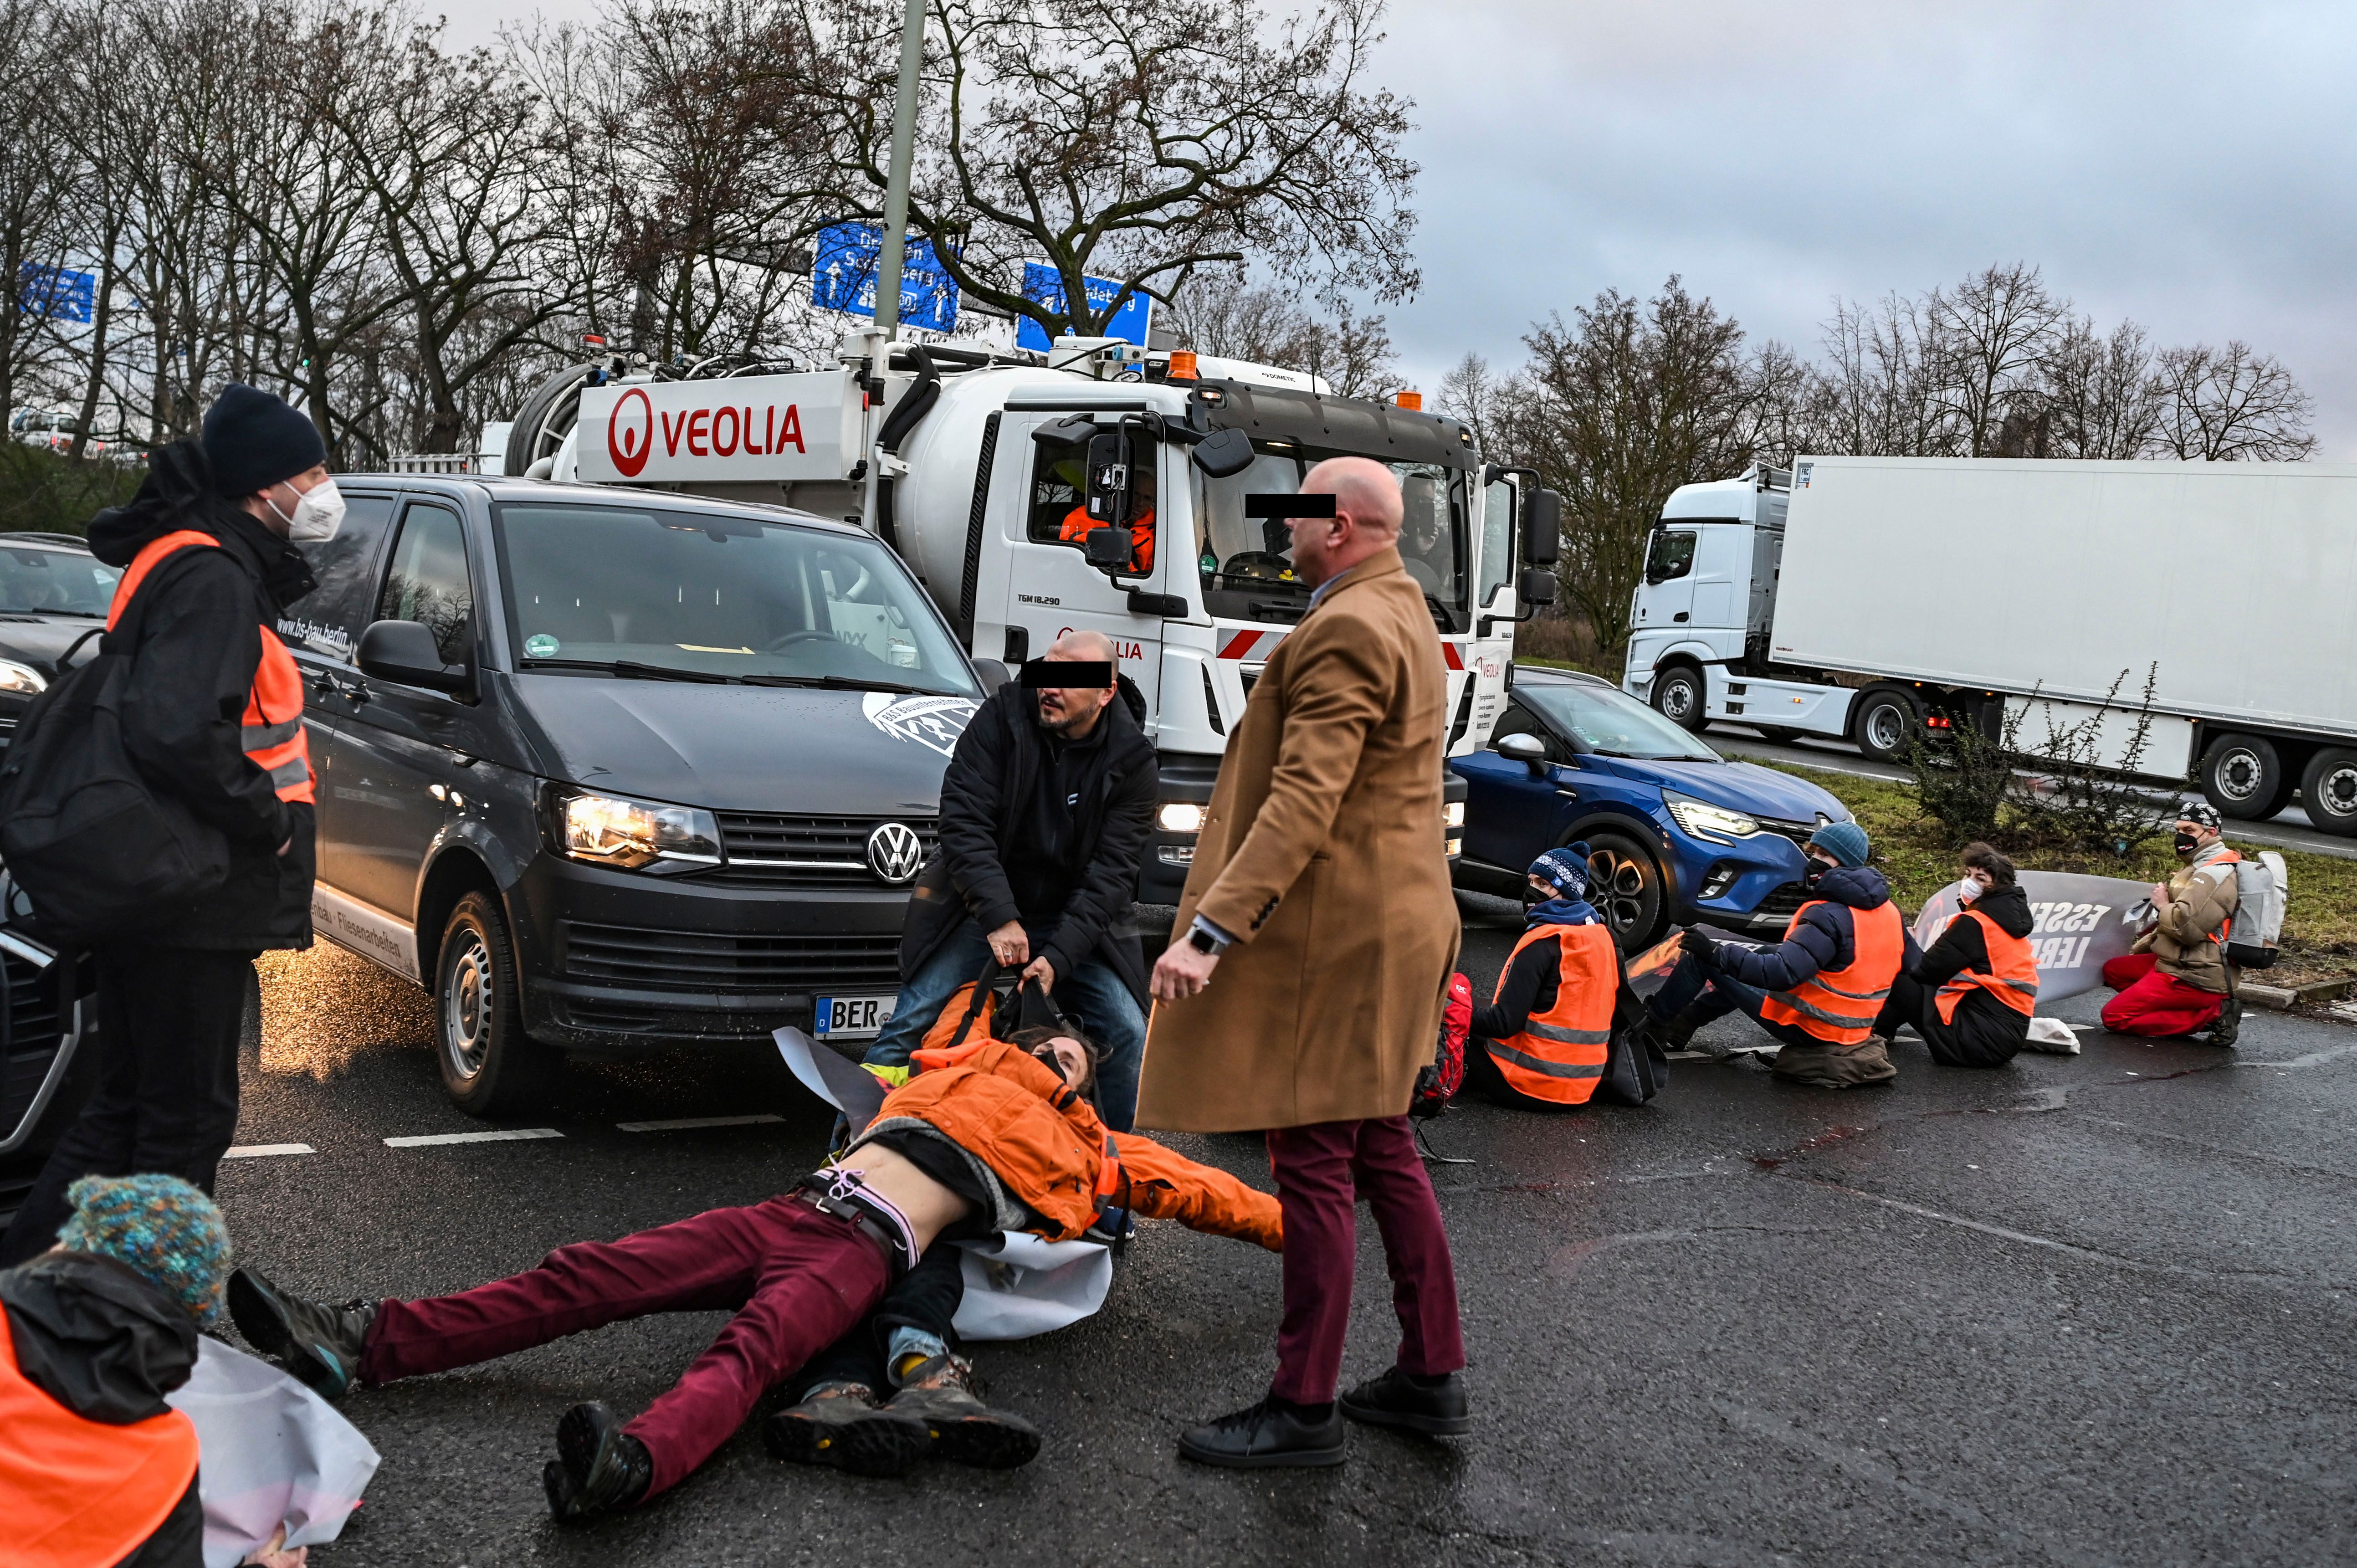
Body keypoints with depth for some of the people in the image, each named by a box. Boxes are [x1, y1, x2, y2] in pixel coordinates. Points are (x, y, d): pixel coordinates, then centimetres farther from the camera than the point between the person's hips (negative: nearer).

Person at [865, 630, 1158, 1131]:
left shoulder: (1132, 760, -10)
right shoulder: (1004, 715, -11)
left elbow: (1110, 871, -14)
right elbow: (963, 821, -17)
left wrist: (1058, 957, -26)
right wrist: (999, 918, -28)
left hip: (1074, 921, 1)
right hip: (982, 908, -1)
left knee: (1129, 1038, -9)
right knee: (910, 1025, -10)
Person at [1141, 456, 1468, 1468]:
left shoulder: (1346, 633, -18)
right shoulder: (1400, 611, 16)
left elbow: (1304, 805, -27)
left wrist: (1212, 931, -29)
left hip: (1337, 937, -11)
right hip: (1392, 922, 11)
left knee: (1316, 1166, -3)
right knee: (1382, 1149, 17)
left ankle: (1303, 1410, 6)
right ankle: (1432, 1376, 26)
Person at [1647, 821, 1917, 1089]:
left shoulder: (1829, 916, -26)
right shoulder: (1889, 911, 1)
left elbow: (1782, 974, -33)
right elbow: (1914, 967, 10)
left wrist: (1714, 953, -26)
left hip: (1804, 1028, -9)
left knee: (1702, 956, -2)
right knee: (1766, 953, 29)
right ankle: (1682, 1024, 28)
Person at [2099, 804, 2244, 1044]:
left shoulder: (2215, 874, -18)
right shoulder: (2201, 867, 16)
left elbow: (2187, 925, -28)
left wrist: (2163, 905, -8)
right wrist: (2138, 950, 22)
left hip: (2193, 978, -11)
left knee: (2114, 1017, -11)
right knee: (2113, 971, 21)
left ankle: (2213, 1014, -11)